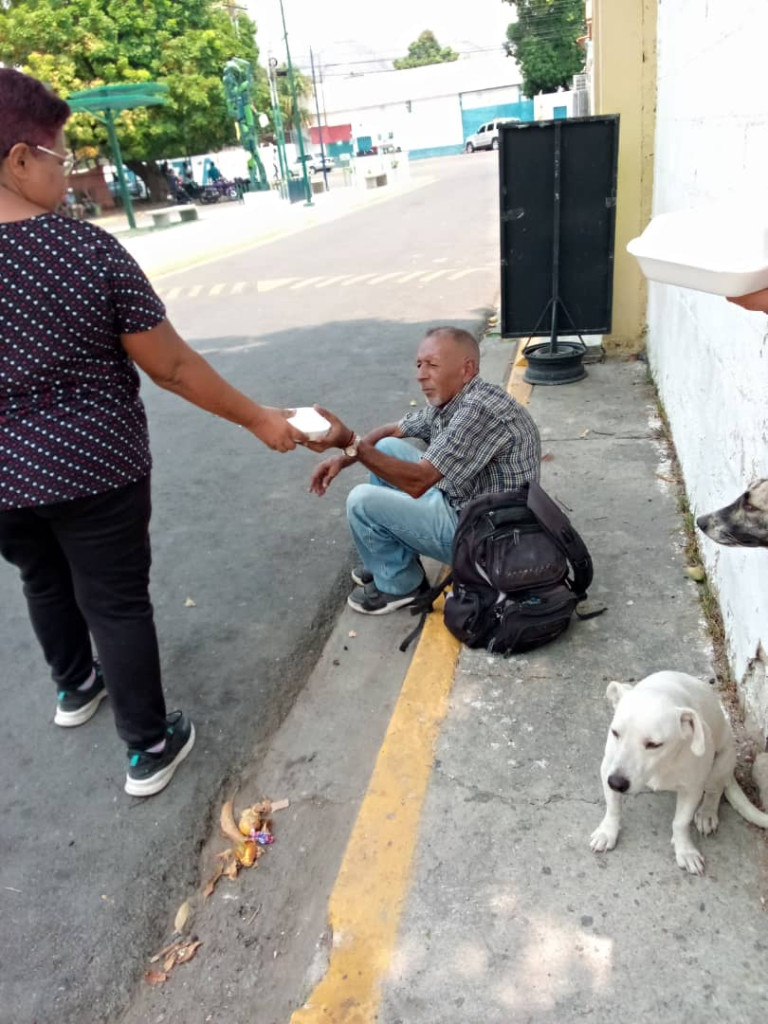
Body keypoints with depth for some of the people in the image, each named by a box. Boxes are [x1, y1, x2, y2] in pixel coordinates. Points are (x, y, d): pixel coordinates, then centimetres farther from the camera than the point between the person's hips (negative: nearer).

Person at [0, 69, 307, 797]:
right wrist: (257, 419, -3)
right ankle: (149, 748, 25)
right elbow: (172, 367, -15)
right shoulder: (92, 251, -18)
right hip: (96, 469, -4)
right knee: (117, 604, 10)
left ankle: (74, 687, 52)